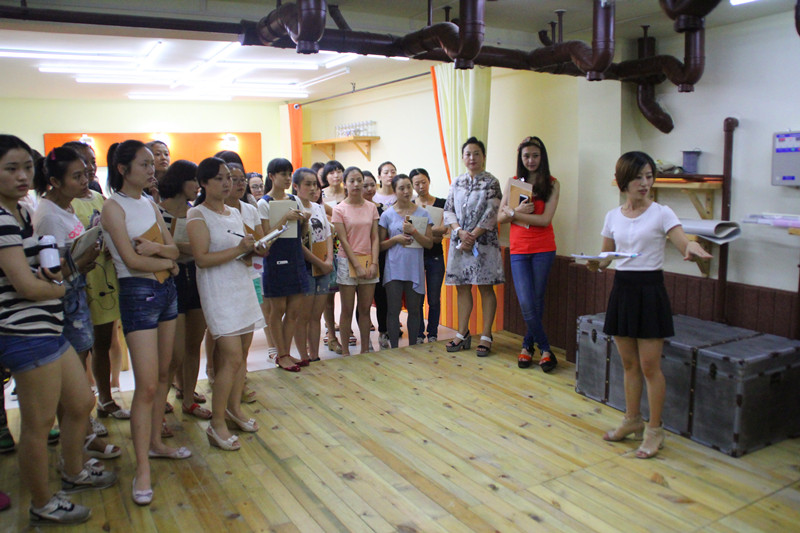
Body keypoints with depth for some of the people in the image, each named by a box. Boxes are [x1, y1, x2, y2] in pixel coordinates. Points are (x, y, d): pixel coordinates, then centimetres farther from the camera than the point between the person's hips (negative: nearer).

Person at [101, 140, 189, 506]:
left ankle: (155, 443, 28)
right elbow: (132, 260, -17)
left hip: (166, 290, 8)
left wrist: (157, 248, -14)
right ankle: (142, 470, -1)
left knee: (163, 375, 13)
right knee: (146, 385, -9)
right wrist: (168, 261, -3)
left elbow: (175, 249, 6)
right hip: (138, 293, -8)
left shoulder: (150, 205, 13)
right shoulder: (114, 207, -8)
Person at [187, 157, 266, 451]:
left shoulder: (235, 213, 16)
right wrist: (239, 249, -22)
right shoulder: (197, 215, -7)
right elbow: (202, 258, -17)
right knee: (232, 357, -12)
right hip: (218, 291, -7)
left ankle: (234, 408, 27)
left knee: (241, 354, 11)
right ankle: (217, 425, -1)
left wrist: (254, 250, 4)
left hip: (243, 286, 8)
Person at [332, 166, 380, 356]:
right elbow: (344, 240, -7)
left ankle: (365, 349, 17)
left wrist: (374, 263, -7)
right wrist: (357, 266, -12)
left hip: (368, 262, 3)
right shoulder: (339, 209, -2)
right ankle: (345, 351, 12)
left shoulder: (371, 207, 7)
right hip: (348, 262, -3)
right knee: (347, 310, 2)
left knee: (365, 309, 7)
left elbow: (375, 238, 4)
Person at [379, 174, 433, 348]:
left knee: (414, 310, 9)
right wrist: (396, 239, -12)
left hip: (415, 268, 1)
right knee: (393, 310, 0)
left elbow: (429, 243, 0)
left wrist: (413, 231, -14)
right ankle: (394, 348, 10)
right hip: (394, 268, -1)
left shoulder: (422, 213, 4)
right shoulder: (387, 214, 2)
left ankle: (412, 347, 22)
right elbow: (380, 245, 5)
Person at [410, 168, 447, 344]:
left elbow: (444, 228, -12)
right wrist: (433, 235, -17)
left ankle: (433, 335, 17)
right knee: (417, 298, 3)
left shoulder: (441, 203, 2)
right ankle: (418, 335, 16)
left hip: (435, 257, 0)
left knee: (434, 299, 3)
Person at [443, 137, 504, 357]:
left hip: (483, 242, -4)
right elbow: (448, 209, 6)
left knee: (485, 288, 1)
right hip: (459, 240, 5)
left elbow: (490, 215, -10)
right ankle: (463, 334, 19)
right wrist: (461, 232, -10)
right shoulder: (457, 182, 11)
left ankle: (486, 336, 8)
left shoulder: (491, 183, -3)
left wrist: (472, 237, -13)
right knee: (462, 287, 8)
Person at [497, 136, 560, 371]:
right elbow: (500, 217, 4)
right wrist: (519, 210, -14)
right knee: (526, 304, -7)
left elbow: (545, 219, -10)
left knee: (536, 301, 4)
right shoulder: (513, 182, 9)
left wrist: (514, 214, -12)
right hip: (519, 249, 1)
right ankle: (545, 350, 8)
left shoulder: (552, 184, 1)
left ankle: (528, 345, 20)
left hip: (543, 249, -1)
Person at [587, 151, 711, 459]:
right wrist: (595, 264, -9)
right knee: (629, 364, 14)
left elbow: (685, 246, -17)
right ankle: (632, 420, 30)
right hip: (622, 288, 4)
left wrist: (693, 249, -39)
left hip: (650, 289, -4)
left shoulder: (661, 214, -5)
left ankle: (655, 431, 13)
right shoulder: (613, 216, 7)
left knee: (649, 366, -1)